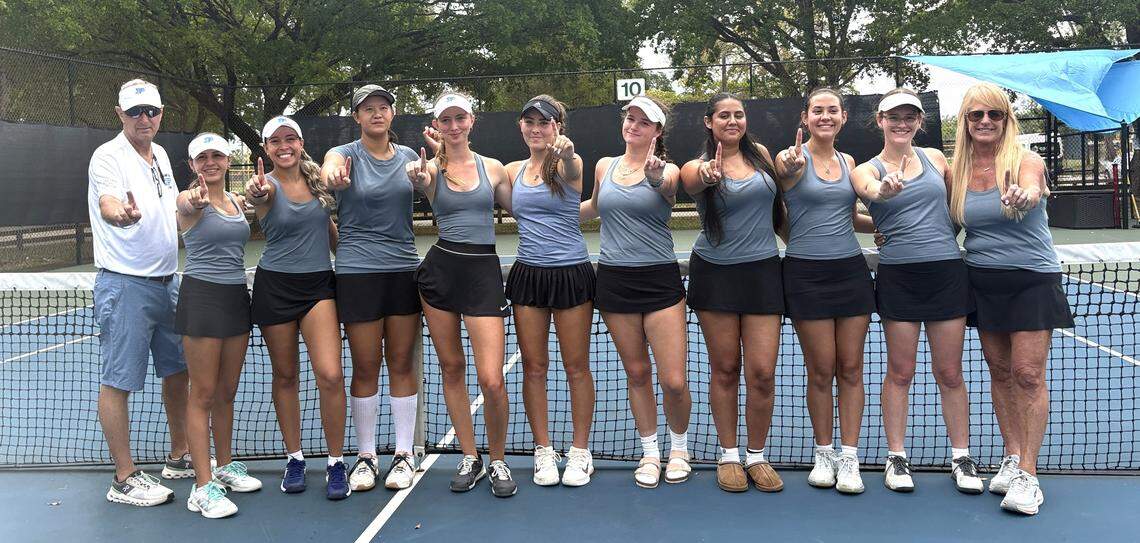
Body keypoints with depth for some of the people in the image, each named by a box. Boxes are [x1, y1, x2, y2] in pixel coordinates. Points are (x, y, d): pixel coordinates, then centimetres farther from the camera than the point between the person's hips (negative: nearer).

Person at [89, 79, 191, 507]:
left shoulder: (160, 154, 12)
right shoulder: (108, 156, -12)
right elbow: (107, 202, -33)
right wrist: (121, 213, -52)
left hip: (167, 282, 8)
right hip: (124, 284, -8)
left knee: (178, 370, 16)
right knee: (118, 381, -1)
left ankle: (179, 456, 30)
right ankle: (124, 479, 7)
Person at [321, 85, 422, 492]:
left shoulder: (408, 157, 9)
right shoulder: (344, 154, -3)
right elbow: (327, 171, -26)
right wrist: (334, 178, -50)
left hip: (405, 268, 3)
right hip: (358, 271, -3)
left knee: (402, 364, 7)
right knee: (365, 368, 3)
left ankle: (404, 454, 18)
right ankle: (366, 456, 17)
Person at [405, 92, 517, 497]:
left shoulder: (494, 168, 6)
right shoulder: (431, 169, 3)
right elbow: (421, 183, -20)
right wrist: (418, 179, -43)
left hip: (483, 270, -1)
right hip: (440, 269, 1)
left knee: (491, 380, -9)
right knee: (451, 368, 9)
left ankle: (498, 460, 14)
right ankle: (470, 458, 25)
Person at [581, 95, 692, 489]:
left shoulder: (666, 171, -3)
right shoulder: (604, 166, 9)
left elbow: (666, 188, -28)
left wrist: (656, 175, -48)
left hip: (660, 279, -3)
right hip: (614, 278, 3)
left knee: (674, 381, -5)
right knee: (636, 373, 10)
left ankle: (679, 449, 22)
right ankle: (650, 454, 27)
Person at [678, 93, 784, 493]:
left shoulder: (761, 154, 7)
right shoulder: (699, 167, -3)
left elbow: (778, 203, 21)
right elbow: (692, 181, -29)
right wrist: (709, 176, -51)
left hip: (763, 271, 2)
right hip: (715, 275, -2)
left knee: (762, 372, -3)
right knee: (725, 369, 5)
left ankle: (756, 456, 15)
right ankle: (728, 456, 20)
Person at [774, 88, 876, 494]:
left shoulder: (848, 162, 12)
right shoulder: (793, 158, -4)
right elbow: (786, 172, -28)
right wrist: (791, 165, -50)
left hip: (851, 270, 5)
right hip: (807, 274, -4)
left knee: (850, 369, 5)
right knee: (821, 371, 2)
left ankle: (849, 459, 13)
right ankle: (824, 455, 18)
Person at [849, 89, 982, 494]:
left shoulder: (935, 158, 10)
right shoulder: (867, 169, 0)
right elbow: (869, 189, -25)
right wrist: (884, 190, -47)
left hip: (947, 273, 2)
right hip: (898, 275, -2)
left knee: (950, 373, 7)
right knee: (900, 372, 5)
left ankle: (961, 457, 20)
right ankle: (896, 457, 17)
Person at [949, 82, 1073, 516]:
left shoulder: (1026, 160, -11)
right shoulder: (956, 171, 2)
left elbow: (1030, 191, -34)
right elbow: (949, 223, 13)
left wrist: (1022, 198, -57)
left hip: (1032, 280, -4)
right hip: (983, 281, 4)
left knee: (1028, 373, -7)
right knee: (1000, 371, 9)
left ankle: (1028, 475, -1)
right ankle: (1012, 459, 20)